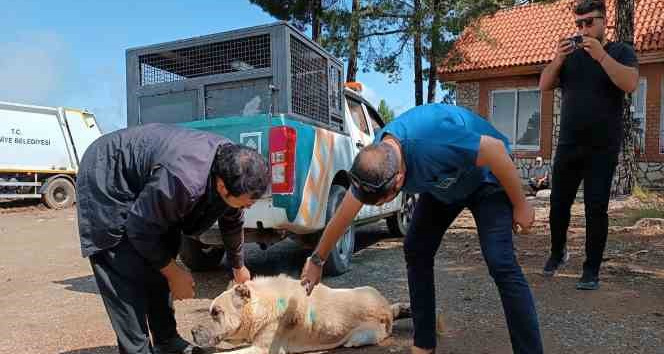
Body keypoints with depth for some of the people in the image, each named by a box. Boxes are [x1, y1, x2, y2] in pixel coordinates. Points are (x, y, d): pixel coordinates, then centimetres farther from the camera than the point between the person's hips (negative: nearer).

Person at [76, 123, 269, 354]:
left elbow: (232, 222, 3)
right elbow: (140, 230, -25)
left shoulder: (231, 164, -17)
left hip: (143, 181, 7)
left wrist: (238, 267, 16)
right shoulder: (183, 180, -41)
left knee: (159, 264, 6)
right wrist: (174, 273, -14)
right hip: (106, 179, -7)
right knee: (127, 276, -14)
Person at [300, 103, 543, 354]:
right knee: (415, 251, -2)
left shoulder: (433, 141, -43)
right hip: (443, 182, 6)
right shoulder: (373, 162, -20)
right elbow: (341, 218, -5)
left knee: (500, 263, -19)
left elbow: (498, 149, -28)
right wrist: (317, 260, 6)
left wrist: (520, 205, -16)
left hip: (486, 178, -5)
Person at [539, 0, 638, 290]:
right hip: (568, 145, 3)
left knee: (596, 209, -3)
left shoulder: (620, 51, 2)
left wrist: (601, 55, -23)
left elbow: (630, 84, -14)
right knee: (558, 204, 6)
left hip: (603, 149, -3)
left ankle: (592, 270, 7)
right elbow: (544, 86, 4)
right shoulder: (570, 55, 10)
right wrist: (558, 59, -12)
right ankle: (558, 253, 28)